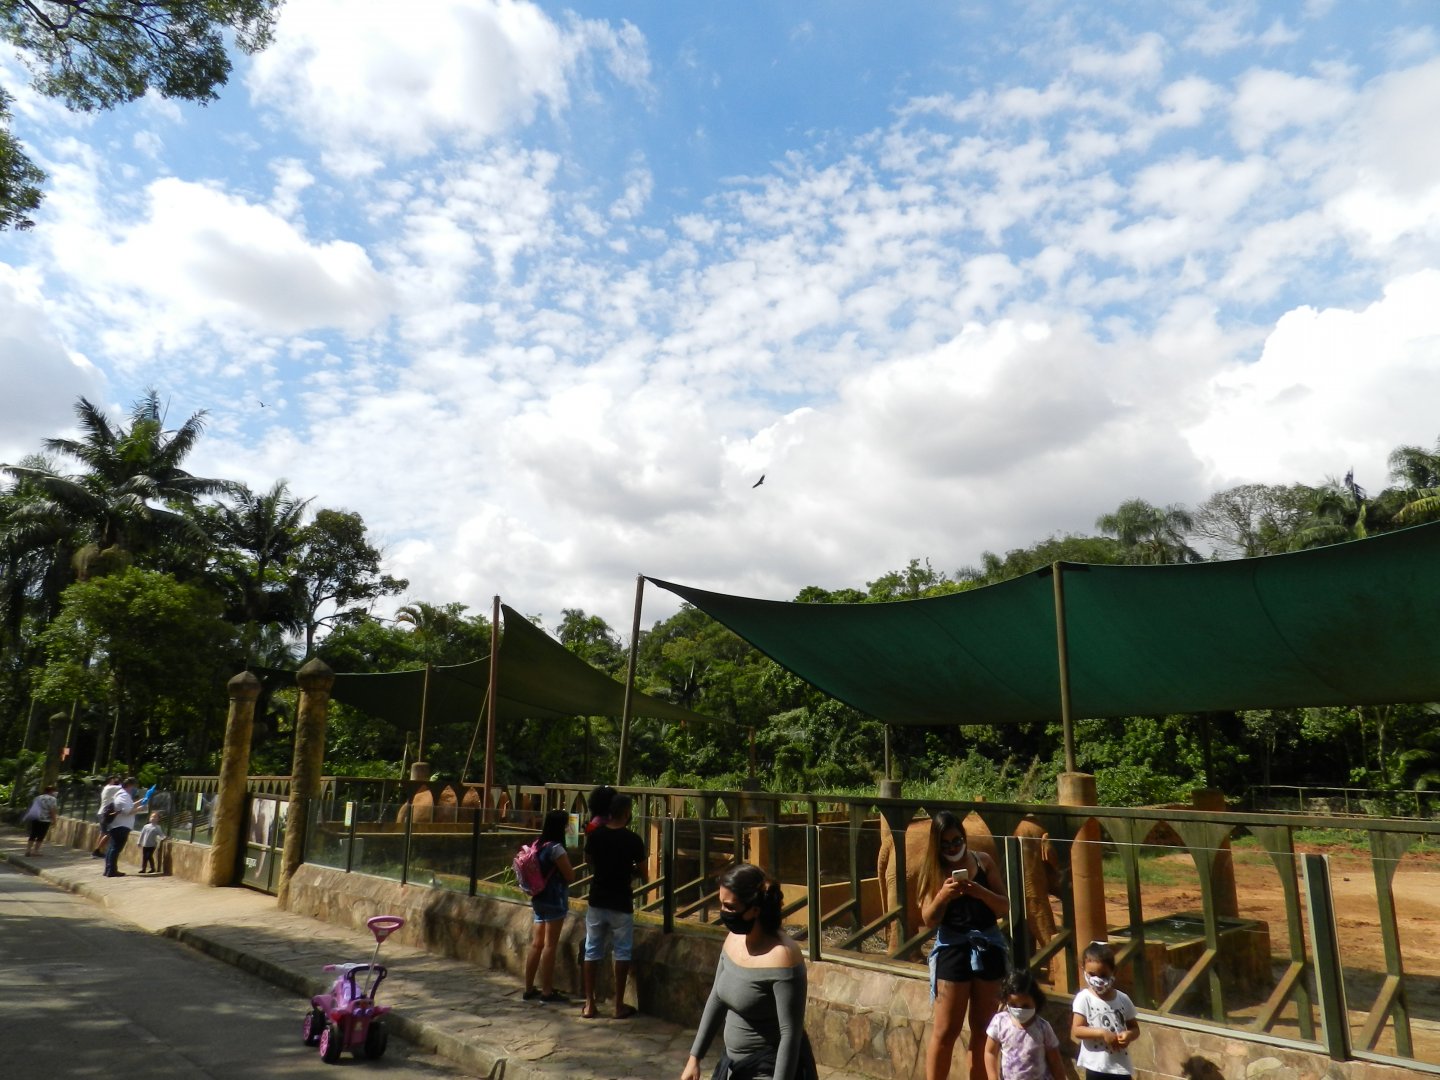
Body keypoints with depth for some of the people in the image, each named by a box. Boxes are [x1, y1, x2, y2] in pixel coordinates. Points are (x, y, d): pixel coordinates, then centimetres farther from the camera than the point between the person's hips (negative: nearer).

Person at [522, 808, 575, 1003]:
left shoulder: (539, 846, 8)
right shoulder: (556, 848, -16)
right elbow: (570, 876, -13)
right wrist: (567, 858, 0)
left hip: (539, 900, 8)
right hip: (554, 901, -8)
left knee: (537, 944, 12)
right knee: (550, 945, -2)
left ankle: (529, 989, 18)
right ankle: (547, 991, 3)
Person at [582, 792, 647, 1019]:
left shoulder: (595, 836, -3)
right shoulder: (633, 840, -14)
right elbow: (642, 874, -5)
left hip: (597, 902, 3)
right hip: (621, 904, -3)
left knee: (592, 951, 12)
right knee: (622, 953, 9)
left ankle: (589, 1004, 15)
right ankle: (619, 1005, 13)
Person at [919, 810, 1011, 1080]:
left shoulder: (983, 861, -1)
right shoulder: (933, 869, -3)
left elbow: (1005, 906, -1)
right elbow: (928, 919, -7)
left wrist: (981, 892, -21)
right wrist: (943, 896, -26)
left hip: (988, 948, 2)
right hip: (952, 950, -2)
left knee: (983, 1028, 12)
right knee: (945, 1031, 0)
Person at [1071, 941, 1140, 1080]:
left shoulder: (1123, 999, -1)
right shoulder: (1084, 998, -11)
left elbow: (1135, 1028, 8)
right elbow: (1076, 1030, -15)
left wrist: (1128, 1035, -14)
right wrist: (1102, 1033, -26)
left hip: (1121, 1065, 4)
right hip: (1096, 1066, -3)